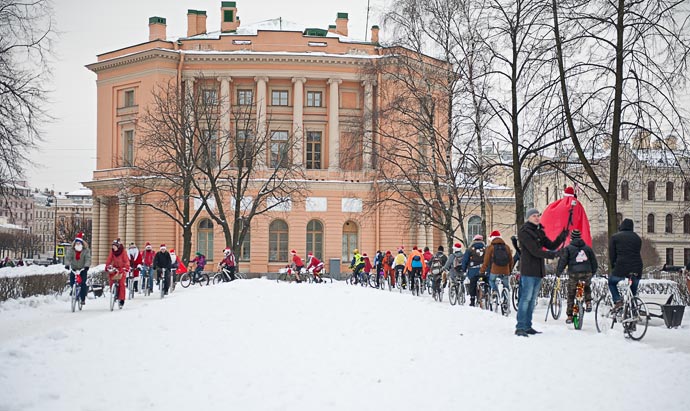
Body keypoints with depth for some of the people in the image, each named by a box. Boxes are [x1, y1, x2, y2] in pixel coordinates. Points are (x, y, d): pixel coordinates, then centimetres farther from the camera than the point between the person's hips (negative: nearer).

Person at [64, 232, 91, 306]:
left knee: (83, 283, -14)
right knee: (72, 283, -10)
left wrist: (87, 266, -37)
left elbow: (88, 259, -18)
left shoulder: (86, 250, -6)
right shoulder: (71, 250, -4)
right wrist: (67, 265, -36)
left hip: (83, 269, -2)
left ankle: (83, 299, -9)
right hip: (74, 269, 2)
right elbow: (68, 257, -18)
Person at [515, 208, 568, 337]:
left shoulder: (540, 232, 18)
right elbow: (534, 251, -17)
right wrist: (552, 254, -23)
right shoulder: (524, 232, -8)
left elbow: (551, 245, 12)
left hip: (538, 271, 9)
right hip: (528, 270, -8)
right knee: (526, 298, -11)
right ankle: (520, 327, -10)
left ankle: (527, 326, 16)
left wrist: (562, 237, -3)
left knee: (532, 299, 11)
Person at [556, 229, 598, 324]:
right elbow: (594, 262, 17)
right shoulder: (587, 248, 14)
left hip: (574, 274, -2)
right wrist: (593, 272, 30)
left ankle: (569, 316, 7)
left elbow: (563, 261, -2)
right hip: (587, 273, 3)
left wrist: (558, 272, 6)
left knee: (571, 295, 7)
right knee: (587, 287, 33)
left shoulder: (568, 248, 5)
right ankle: (588, 303, 13)